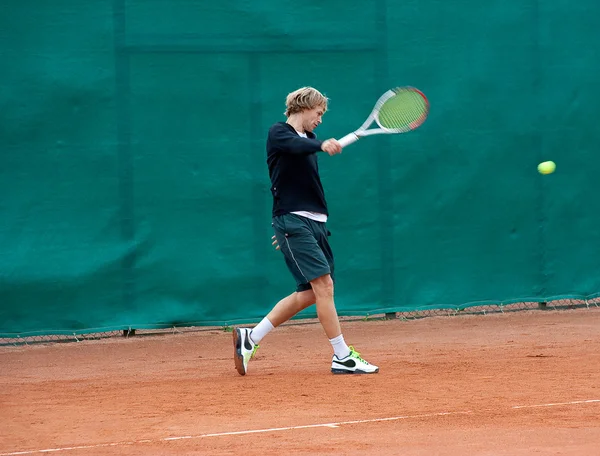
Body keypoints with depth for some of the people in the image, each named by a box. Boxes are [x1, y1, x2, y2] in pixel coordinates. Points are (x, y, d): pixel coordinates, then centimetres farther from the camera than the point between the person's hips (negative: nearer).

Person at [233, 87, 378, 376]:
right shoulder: (278, 133, -4)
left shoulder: (308, 141, 20)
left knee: (310, 292, 7)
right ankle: (342, 357, -13)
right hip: (293, 221, -9)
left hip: (315, 222, 9)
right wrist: (322, 145, -46)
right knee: (324, 284, -15)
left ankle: (250, 338, 17)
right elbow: (295, 146, -28)